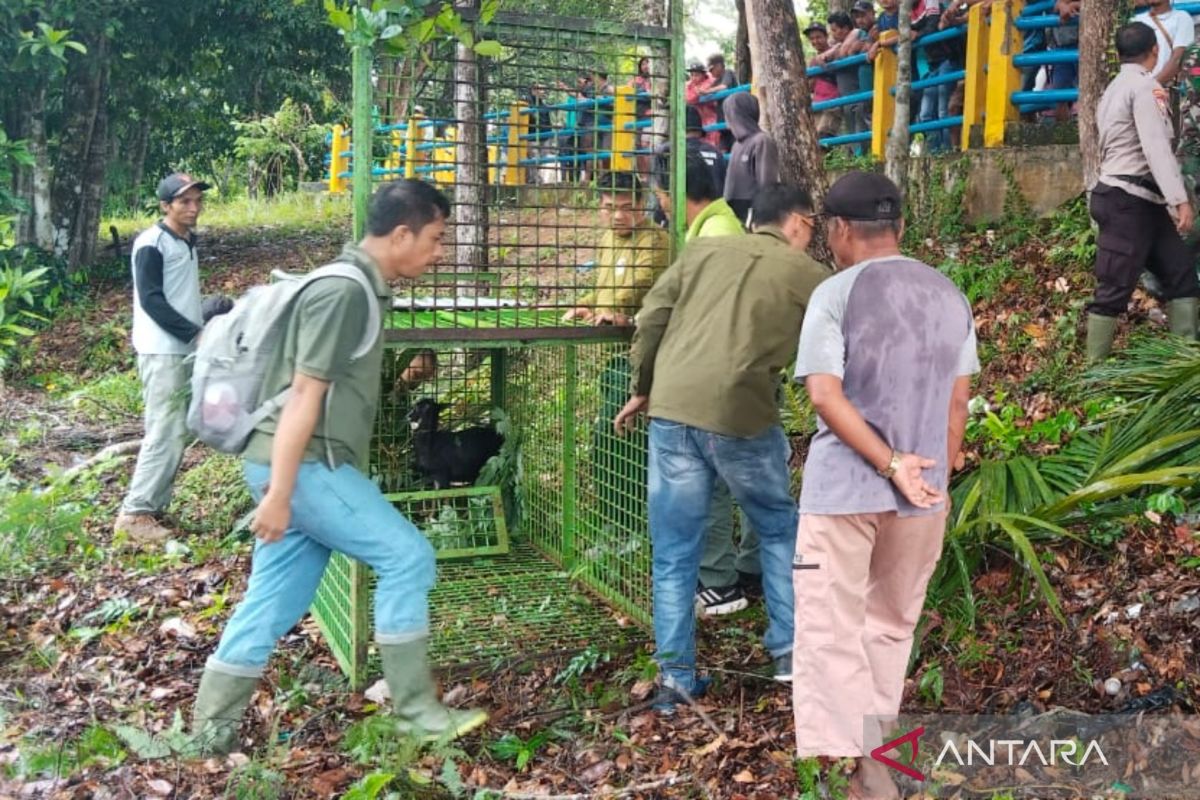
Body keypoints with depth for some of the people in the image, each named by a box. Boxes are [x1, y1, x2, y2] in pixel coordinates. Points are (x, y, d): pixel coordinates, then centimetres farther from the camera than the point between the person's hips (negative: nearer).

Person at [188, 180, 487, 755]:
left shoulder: (358, 287, 15)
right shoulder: (343, 291, -16)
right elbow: (303, 395, -21)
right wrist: (279, 494, -22)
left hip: (303, 465, 10)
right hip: (301, 465, -10)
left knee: (274, 598, 13)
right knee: (406, 555, -7)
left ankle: (212, 729, 22)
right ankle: (415, 712, 3)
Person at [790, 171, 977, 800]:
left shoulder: (836, 294, -9)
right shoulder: (950, 297, 6)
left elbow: (824, 396, -19)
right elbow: (958, 402, 9)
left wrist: (891, 466, -16)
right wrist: (936, 477, 18)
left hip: (843, 488, -5)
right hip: (922, 493, 6)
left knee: (830, 632, 1)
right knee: (891, 627, 19)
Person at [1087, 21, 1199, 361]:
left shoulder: (1115, 88, 21)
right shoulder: (1144, 86, -9)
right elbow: (1156, 147, -20)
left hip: (1139, 201, 10)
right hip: (1128, 201, -10)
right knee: (1114, 289, -8)